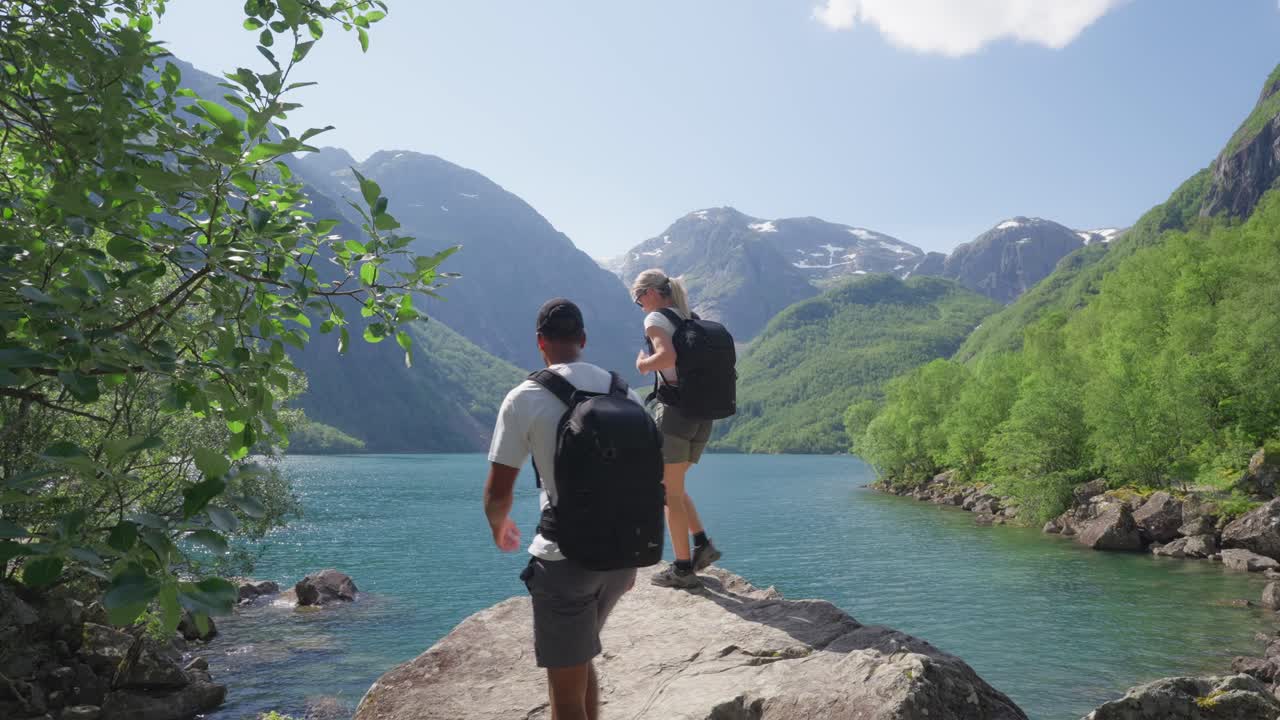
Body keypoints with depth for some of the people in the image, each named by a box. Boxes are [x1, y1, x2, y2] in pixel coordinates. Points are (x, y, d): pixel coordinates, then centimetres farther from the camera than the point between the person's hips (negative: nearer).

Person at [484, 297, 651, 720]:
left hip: (565, 559, -5)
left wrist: (499, 525, 16)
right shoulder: (625, 393, 5)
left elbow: (498, 493, -8)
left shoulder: (525, 398, -9)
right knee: (580, 662, 28)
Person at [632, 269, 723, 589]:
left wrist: (643, 364, -6)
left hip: (675, 410, -8)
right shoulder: (691, 320, 17)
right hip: (703, 415, 8)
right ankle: (703, 544, 13)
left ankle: (683, 568, 6)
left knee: (670, 493, 2)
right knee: (671, 487, 21)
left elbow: (667, 356, -25)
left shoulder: (656, 319, -6)